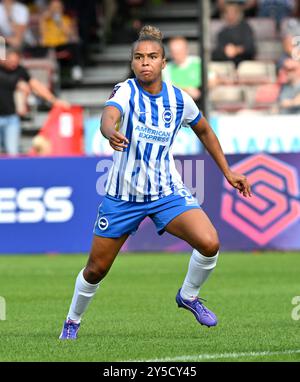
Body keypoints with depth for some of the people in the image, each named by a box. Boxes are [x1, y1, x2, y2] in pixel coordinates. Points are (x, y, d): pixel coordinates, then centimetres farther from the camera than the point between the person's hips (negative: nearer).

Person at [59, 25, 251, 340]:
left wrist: (227, 172, 15)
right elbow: (108, 116, -39)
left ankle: (188, 296, 8)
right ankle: (72, 322, 34)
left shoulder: (179, 99, -4)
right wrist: (111, 133, -62)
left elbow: (204, 130, 16)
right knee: (96, 269, 6)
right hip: (123, 194, -2)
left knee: (209, 243, -21)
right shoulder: (126, 92, -15)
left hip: (167, 192, 2)